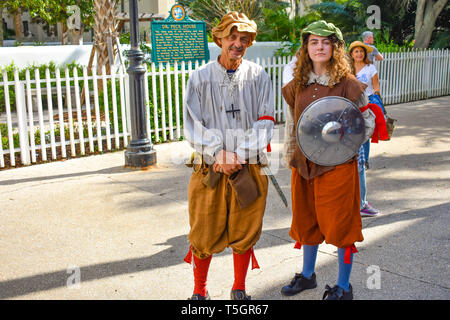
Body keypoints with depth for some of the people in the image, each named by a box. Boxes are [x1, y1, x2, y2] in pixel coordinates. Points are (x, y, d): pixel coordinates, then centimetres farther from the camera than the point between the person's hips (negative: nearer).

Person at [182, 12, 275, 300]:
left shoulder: (259, 77, 3)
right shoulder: (200, 78, 2)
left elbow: (265, 123, -3)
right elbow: (193, 125, -2)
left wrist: (239, 155, -13)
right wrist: (218, 152, -15)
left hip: (249, 168, 1)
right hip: (209, 168, 0)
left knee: (245, 232, 10)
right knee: (204, 233, 6)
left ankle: (239, 289, 30)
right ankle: (200, 290, 27)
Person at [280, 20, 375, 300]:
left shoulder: (348, 84, -8)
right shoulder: (297, 86, 6)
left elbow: (367, 122, -2)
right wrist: (289, 157, 14)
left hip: (338, 164, -5)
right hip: (304, 164, 5)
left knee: (341, 224, 3)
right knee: (307, 221, 17)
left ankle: (343, 287, 20)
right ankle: (308, 275, 37)